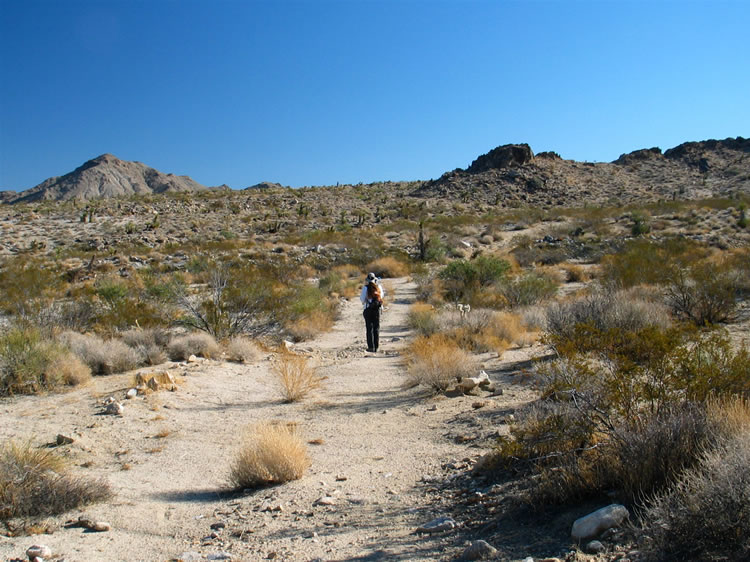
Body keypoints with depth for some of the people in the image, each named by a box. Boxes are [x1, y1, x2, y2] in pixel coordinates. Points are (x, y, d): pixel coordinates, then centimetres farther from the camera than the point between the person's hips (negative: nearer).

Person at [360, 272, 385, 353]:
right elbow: (382, 296, 16)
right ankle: (376, 346, 8)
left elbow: (362, 298, -4)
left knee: (369, 328, 3)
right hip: (377, 309, 3)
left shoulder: (365, 287, -8)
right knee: (376, 328, 9)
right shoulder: (378, 287, 2)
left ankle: (371, 347, -1)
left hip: (368, 309, -3)